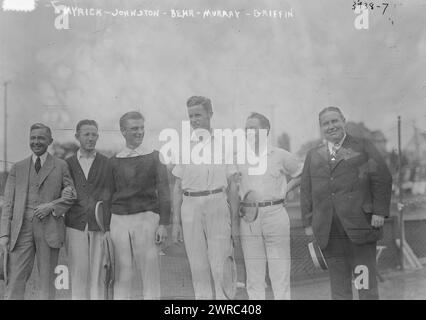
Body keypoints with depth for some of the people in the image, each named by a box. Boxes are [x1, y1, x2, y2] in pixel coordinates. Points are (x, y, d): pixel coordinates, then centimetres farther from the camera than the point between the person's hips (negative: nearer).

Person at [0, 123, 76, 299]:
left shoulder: (61, 166, 7)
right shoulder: (17, 168, 12)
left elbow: (72, 196, 6)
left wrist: (51, 206, -11)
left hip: (49, 227, -1)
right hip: (22, 228, 1)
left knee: (47, 280, 5)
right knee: (15, 280, -3)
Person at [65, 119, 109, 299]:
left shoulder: (107, 163, 7)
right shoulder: (68, 163, 10)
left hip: (100, 226, -1)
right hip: (75, 226, 1)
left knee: (97, 276, -1)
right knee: (78, 275, 1)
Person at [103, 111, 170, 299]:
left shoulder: (154, 157, 6)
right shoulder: (114, 161, 12)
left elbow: (163, 192, 2)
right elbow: (108, 196, 14)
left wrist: (163, 224, -6)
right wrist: (107, 227, 9)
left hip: (146, 217, -2)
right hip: (119, 220, 2)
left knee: (149, 274, -3)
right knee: (122, 274, 3)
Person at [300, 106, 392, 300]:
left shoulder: (363, 148, 8)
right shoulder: (313, 156, 17)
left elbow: (382, 179, 2)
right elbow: (306, 190, 15)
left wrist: (379, 211, -8)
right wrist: (309, 223, 8)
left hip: (359, 227, -3)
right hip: (328, 232, 3)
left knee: (366, 284, -1)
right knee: (338, 287, 6)